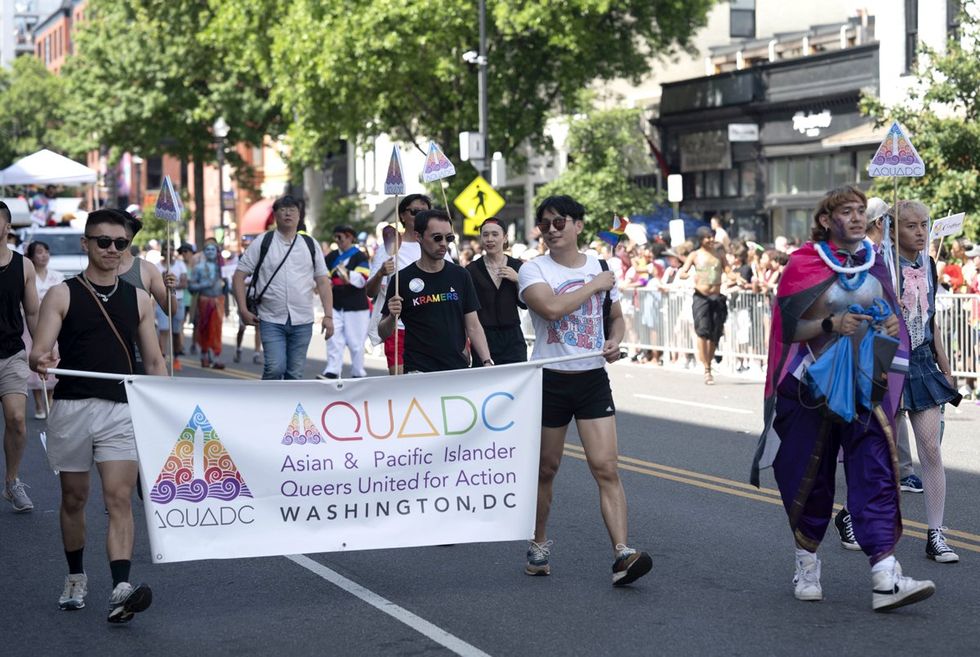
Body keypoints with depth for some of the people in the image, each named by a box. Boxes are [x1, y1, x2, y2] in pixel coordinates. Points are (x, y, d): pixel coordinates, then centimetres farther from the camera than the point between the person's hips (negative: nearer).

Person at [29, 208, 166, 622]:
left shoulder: (138, 299, 11)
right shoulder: (62, 295, 2)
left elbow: (154, 361, 14)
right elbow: (40, 352, -7)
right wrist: (40, 361, -31)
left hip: (122, 409, 1)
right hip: (72, 407, -1)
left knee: (120, 498, -11)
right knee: (74, 498, 11)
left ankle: (121, 589, -21)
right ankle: (75, 577, 29)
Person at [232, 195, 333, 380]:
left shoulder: (310, 245, 9)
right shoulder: (262, 243, 2)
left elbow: (323, 281, 9)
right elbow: (239, 276, 3)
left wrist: (328, 316, -1)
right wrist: (243, 310, -6)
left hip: (302, 321, 3)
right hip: (271, 320, -2)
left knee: (295, 372, 5)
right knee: (275, 367, -16)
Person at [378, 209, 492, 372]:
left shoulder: (460, 276, 7)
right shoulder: (403, 279, -1)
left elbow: (473, 326, 8)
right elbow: (383, 333, 4)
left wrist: (487, 362, -5)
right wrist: (392, 316, -17)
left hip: (459, 369, 3)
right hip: (419, 371, -3)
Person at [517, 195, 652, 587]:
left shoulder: (599, 267, 8)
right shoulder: (533, 270, -4)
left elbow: (616, 317, 22)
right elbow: (551, 307, -25)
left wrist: (614, 341, 0)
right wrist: (594, 286, -13)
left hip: (593, 378, 2)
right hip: (549, 379, -2)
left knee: (607, 468, -9)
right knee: (545, 468, 9)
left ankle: (622, 554, -15)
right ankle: (539, 545, 28)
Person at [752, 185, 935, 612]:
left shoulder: (875, 263, 9)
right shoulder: (804, 265, -5)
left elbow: (889, 315, 21)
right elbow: (789, 329, -7)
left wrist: (891, 325, -3)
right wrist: (831, 325, -24)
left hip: (866, 386, 3)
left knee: (876, 474, -9)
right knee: (811, 477, 7)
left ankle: (886, 578, -15)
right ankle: (807, 565, 26)